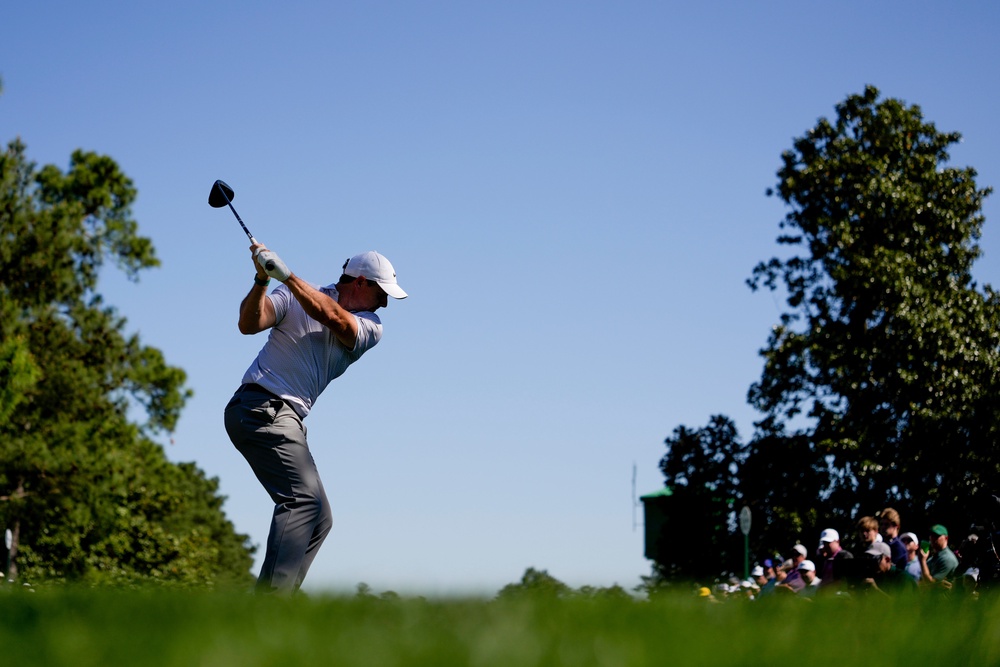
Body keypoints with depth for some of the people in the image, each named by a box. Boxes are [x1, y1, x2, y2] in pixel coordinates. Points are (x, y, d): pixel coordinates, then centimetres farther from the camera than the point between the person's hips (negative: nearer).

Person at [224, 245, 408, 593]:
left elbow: (334, 318, -11)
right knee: (302, 499, -23)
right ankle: (271, 593, -33)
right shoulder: (296, 296, 1)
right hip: (261, 406, -8)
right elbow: (249, 324, -12)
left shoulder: (370, 328, 10)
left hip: (288, 420, 8)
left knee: (318, 518, 6)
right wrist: (262, 281, -28)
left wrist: (287, 276, -23)